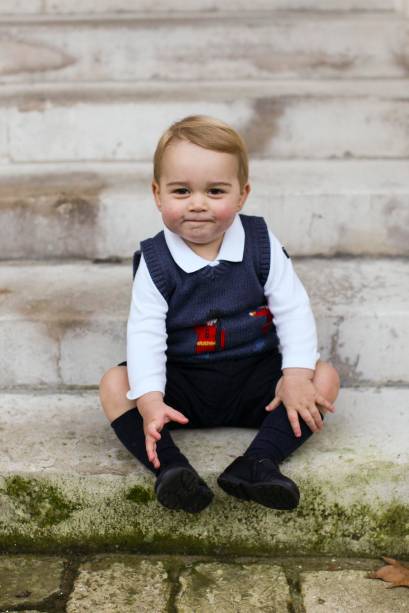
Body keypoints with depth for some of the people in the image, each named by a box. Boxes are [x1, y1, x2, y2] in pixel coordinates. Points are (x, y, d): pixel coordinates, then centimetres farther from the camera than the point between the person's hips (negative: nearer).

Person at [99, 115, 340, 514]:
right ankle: (170, 468, -35)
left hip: (255, 378, 1)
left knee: (325, 377, -20)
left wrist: (297, 374, -21)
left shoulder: (261, 245, -7)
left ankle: (258, 462, -33)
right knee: (114, 384, -21)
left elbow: (292, 310, -7)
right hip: (184, 383, -1)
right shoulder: (155, 261, -9)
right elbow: (145, 332, -16)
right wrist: (149, 399, -30)